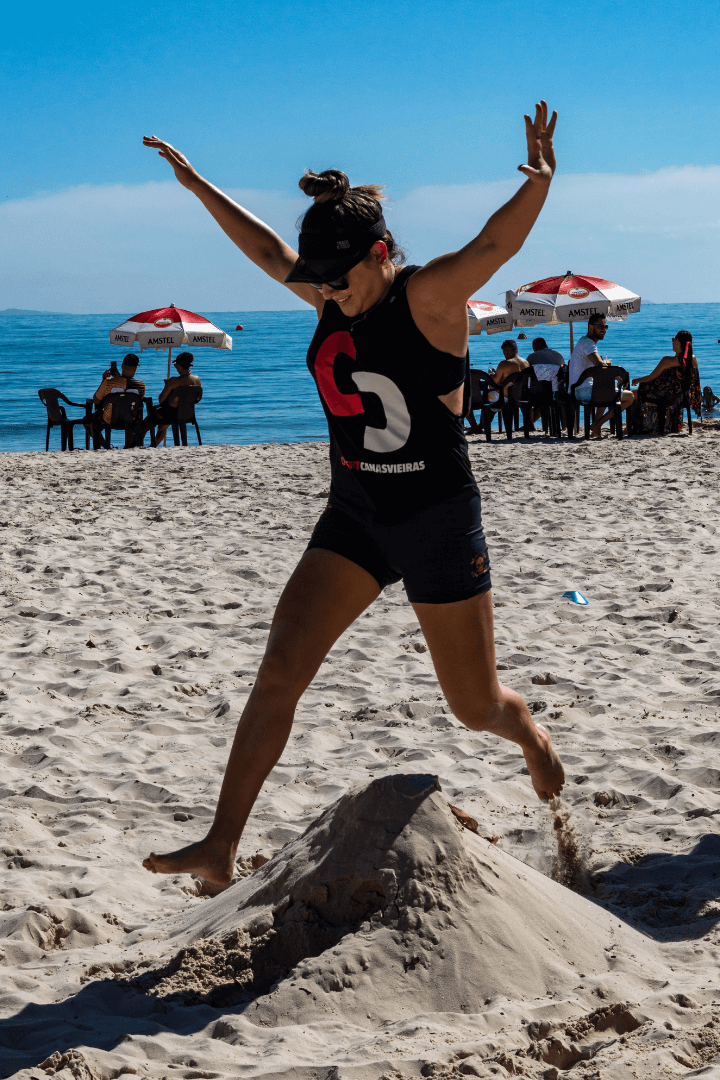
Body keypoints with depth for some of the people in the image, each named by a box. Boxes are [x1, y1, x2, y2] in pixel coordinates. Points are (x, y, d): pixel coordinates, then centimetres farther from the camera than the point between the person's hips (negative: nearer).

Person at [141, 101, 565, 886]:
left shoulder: (430, 297, -15)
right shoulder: (333, 296, 3)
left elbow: (496, 242, -33)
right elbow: (264, 248, 19)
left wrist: (538, 185, -53)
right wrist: (195, 184, 27)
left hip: (437, 522, -5)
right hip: (354, 519, 5)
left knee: (475, 706, 7)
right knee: (279, 672, -9)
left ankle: (530, 735, 45)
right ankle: (220, 849, -8)